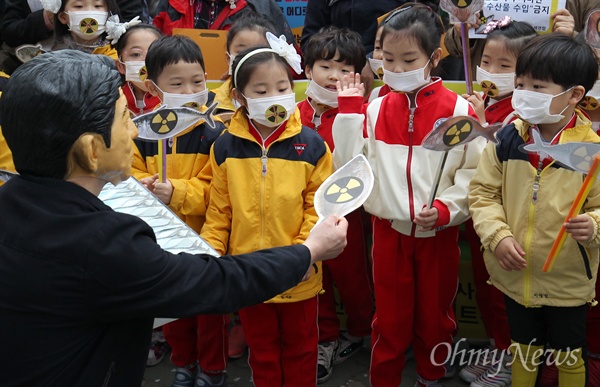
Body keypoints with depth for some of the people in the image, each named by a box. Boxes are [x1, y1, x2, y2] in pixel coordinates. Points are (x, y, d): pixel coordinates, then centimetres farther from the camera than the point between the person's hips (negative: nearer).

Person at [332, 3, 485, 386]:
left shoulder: (458, 110, -10)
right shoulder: (376, 109, -1)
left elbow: (475, 173, -10)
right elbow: (350, 164, -5)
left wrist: (446, 209, -21)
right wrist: (349, 110, -8)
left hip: (439, 233, -1)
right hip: (389, 229, 2)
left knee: (435, 314, 18)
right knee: (390, 316, 14)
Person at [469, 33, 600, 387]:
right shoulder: (507, 140, -7)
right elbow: (483, 192, -1)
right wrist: (497, 236, -14)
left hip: (568, 282, -2)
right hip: (515, 275, 3)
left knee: (569, 356, 17)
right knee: (523, 348, 23)